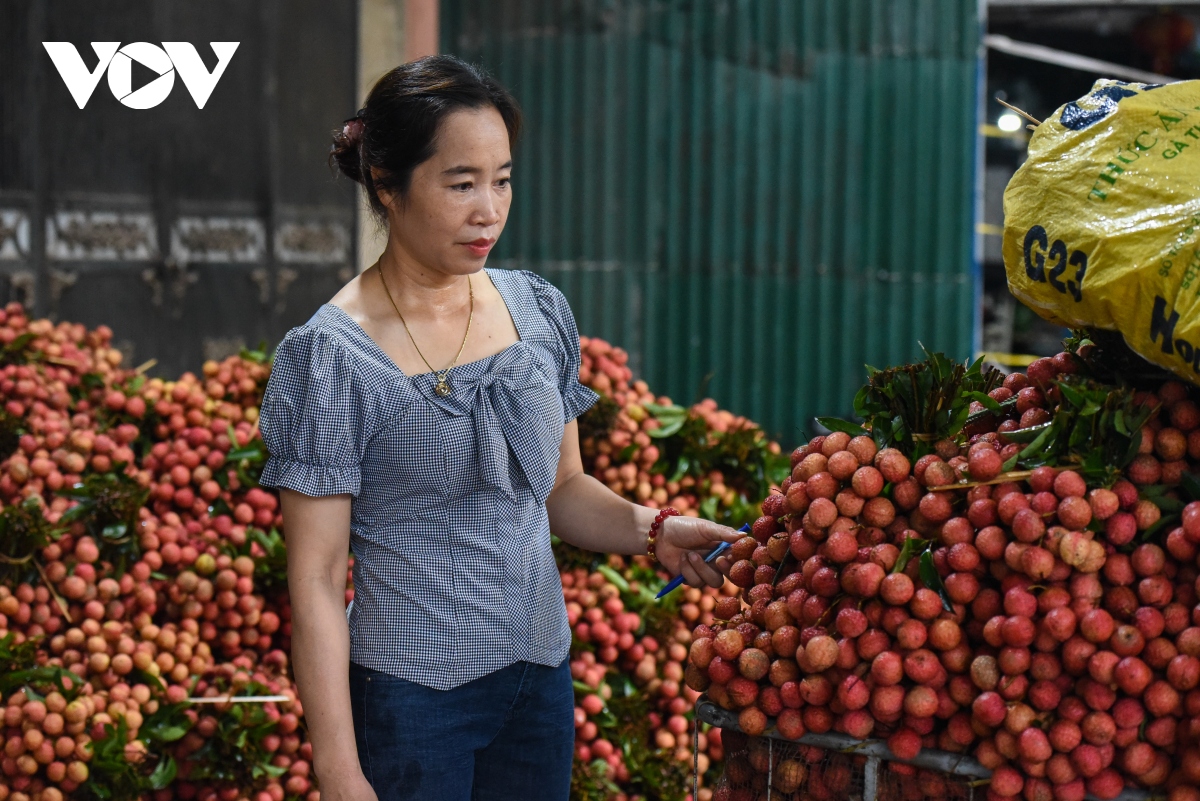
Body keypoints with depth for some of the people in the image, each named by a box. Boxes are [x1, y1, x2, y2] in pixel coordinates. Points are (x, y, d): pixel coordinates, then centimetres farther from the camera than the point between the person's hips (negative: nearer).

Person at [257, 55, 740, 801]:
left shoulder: (539, 310, 3)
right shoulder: (331, 356, -12)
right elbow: (315, 583, -12)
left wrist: (654, 529, -6)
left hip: (543, 677, 5)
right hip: (414, 694, -5)